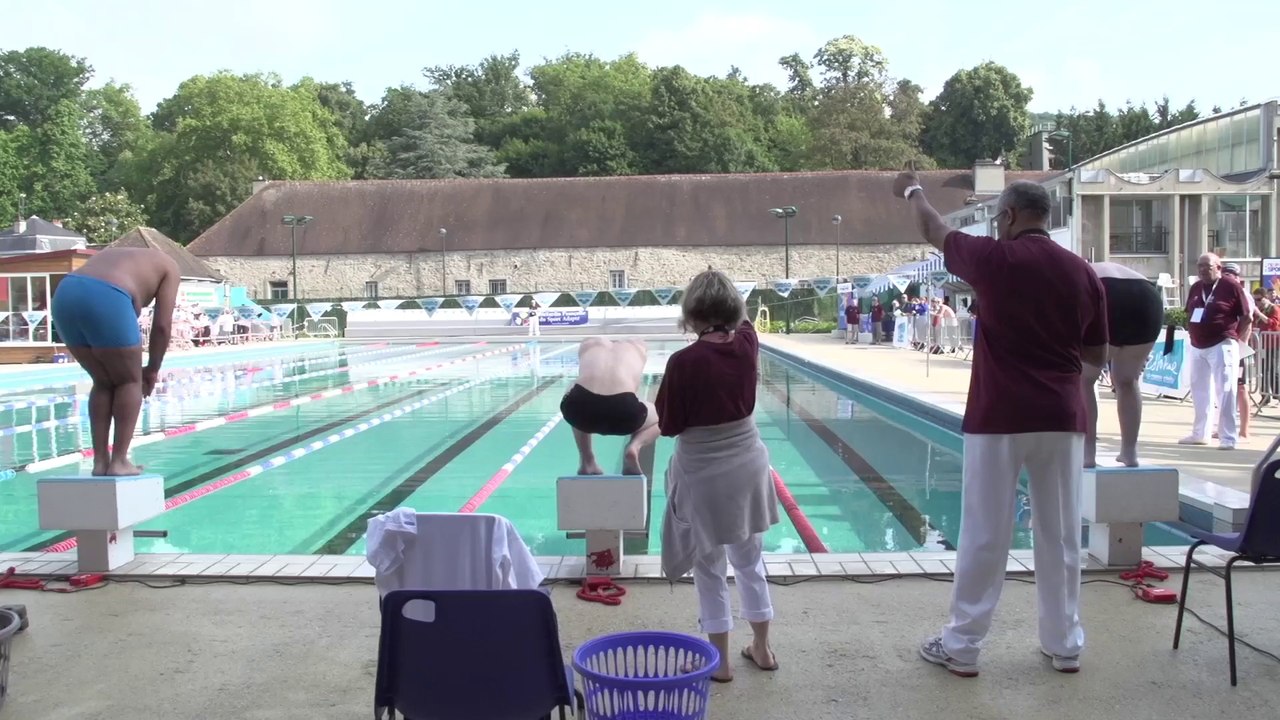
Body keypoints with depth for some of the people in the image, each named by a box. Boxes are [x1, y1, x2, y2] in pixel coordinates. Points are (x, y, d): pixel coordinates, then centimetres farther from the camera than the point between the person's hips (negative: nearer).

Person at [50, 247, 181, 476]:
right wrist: (153, 369, 23)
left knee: (104, 383, 21)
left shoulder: (110, 255, 40)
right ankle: (119, 461, 9)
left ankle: (100, 460, 19)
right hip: (105, 300, -6)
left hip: (65, 296, 6)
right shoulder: (168, 266, 24)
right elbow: (162, 325, 13)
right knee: (130, 381, 12)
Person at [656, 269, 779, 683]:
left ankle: (720, 659, 19)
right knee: (749, 558, 20)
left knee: (709, 566, 9)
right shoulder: (747, 343, -6)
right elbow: (741, 322, 19)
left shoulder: (684, 361, -20)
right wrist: (724, 293, 25)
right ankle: (762, 647, 31)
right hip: (748, 465, 5)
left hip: (702, 473, -5)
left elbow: (668, 426, -10)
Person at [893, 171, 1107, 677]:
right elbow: (1097, 356, 11)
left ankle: (961, 645, 12)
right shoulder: (1083, 273, 4)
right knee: (1059, 536, 12)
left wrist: (912, 191, 30)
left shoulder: (995, 259, -7)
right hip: (1062, 419, 4)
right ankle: (1064, 644, 23)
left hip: (998, 419, -4)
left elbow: (934, 230, 11)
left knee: (984, 537, 3)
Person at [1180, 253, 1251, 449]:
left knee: (1225, 391, -6)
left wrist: (1237, 339, -5)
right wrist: (1192, 333, 8)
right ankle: (1199, 433, 22)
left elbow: (1246, 317, -4)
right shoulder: (1195, 288, 12)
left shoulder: (1231, 286, -6)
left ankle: (1228, 438, -5)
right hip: (1197, 346, 7)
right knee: (1200, 391, 13)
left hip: (1222, 345, -6)